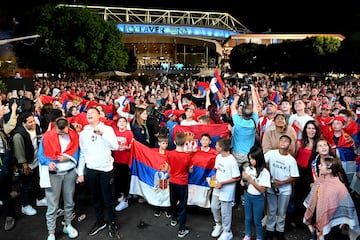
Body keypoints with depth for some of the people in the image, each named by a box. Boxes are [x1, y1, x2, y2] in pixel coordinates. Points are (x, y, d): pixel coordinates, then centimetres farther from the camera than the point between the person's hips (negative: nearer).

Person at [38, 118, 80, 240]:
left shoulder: (74, 135, -3)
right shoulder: (47, 137, -9)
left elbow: (77, 152, 3)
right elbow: (41, 154, -3)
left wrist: (68, 157, -16)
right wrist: (48, 163, -22)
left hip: (70, 173, 3)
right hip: (53, 174, -2)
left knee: (69, 202, 17)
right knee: (52, 206, -1)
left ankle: (68, 225, 36)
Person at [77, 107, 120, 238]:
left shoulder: (107, 129, -4)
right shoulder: (83, 132, 6)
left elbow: (115, 146, -17)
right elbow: (82, 153, 10)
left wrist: (102, 134, -26)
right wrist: (80, 172, 8)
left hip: (106, 169, -3)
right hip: (90, 170, 3)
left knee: (108, 198, 5)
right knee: (95, 198, 15)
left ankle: (113, 223, 22)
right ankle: (100, 221, 33)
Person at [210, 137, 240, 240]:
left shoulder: (232, 161, -25)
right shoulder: (218, 156, -3)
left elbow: (237, 178, -18)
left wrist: (222, 183, -21)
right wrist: (214, 176, -6)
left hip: (227, 191, -7)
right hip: (217, 188, 7)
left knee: (225, 212, 8)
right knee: (214, 208, 20)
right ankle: (219, 225, 45)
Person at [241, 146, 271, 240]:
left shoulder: (264, 172, -19)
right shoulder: (248, 168, -6)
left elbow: (262, 190, -21)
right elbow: (243, 183, 8)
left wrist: (250, 179, -27)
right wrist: (243, 180, -17)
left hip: (258, 198, -4)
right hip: (248, 196, 4)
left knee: (257, 221, 10)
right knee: (248, 218, 19)